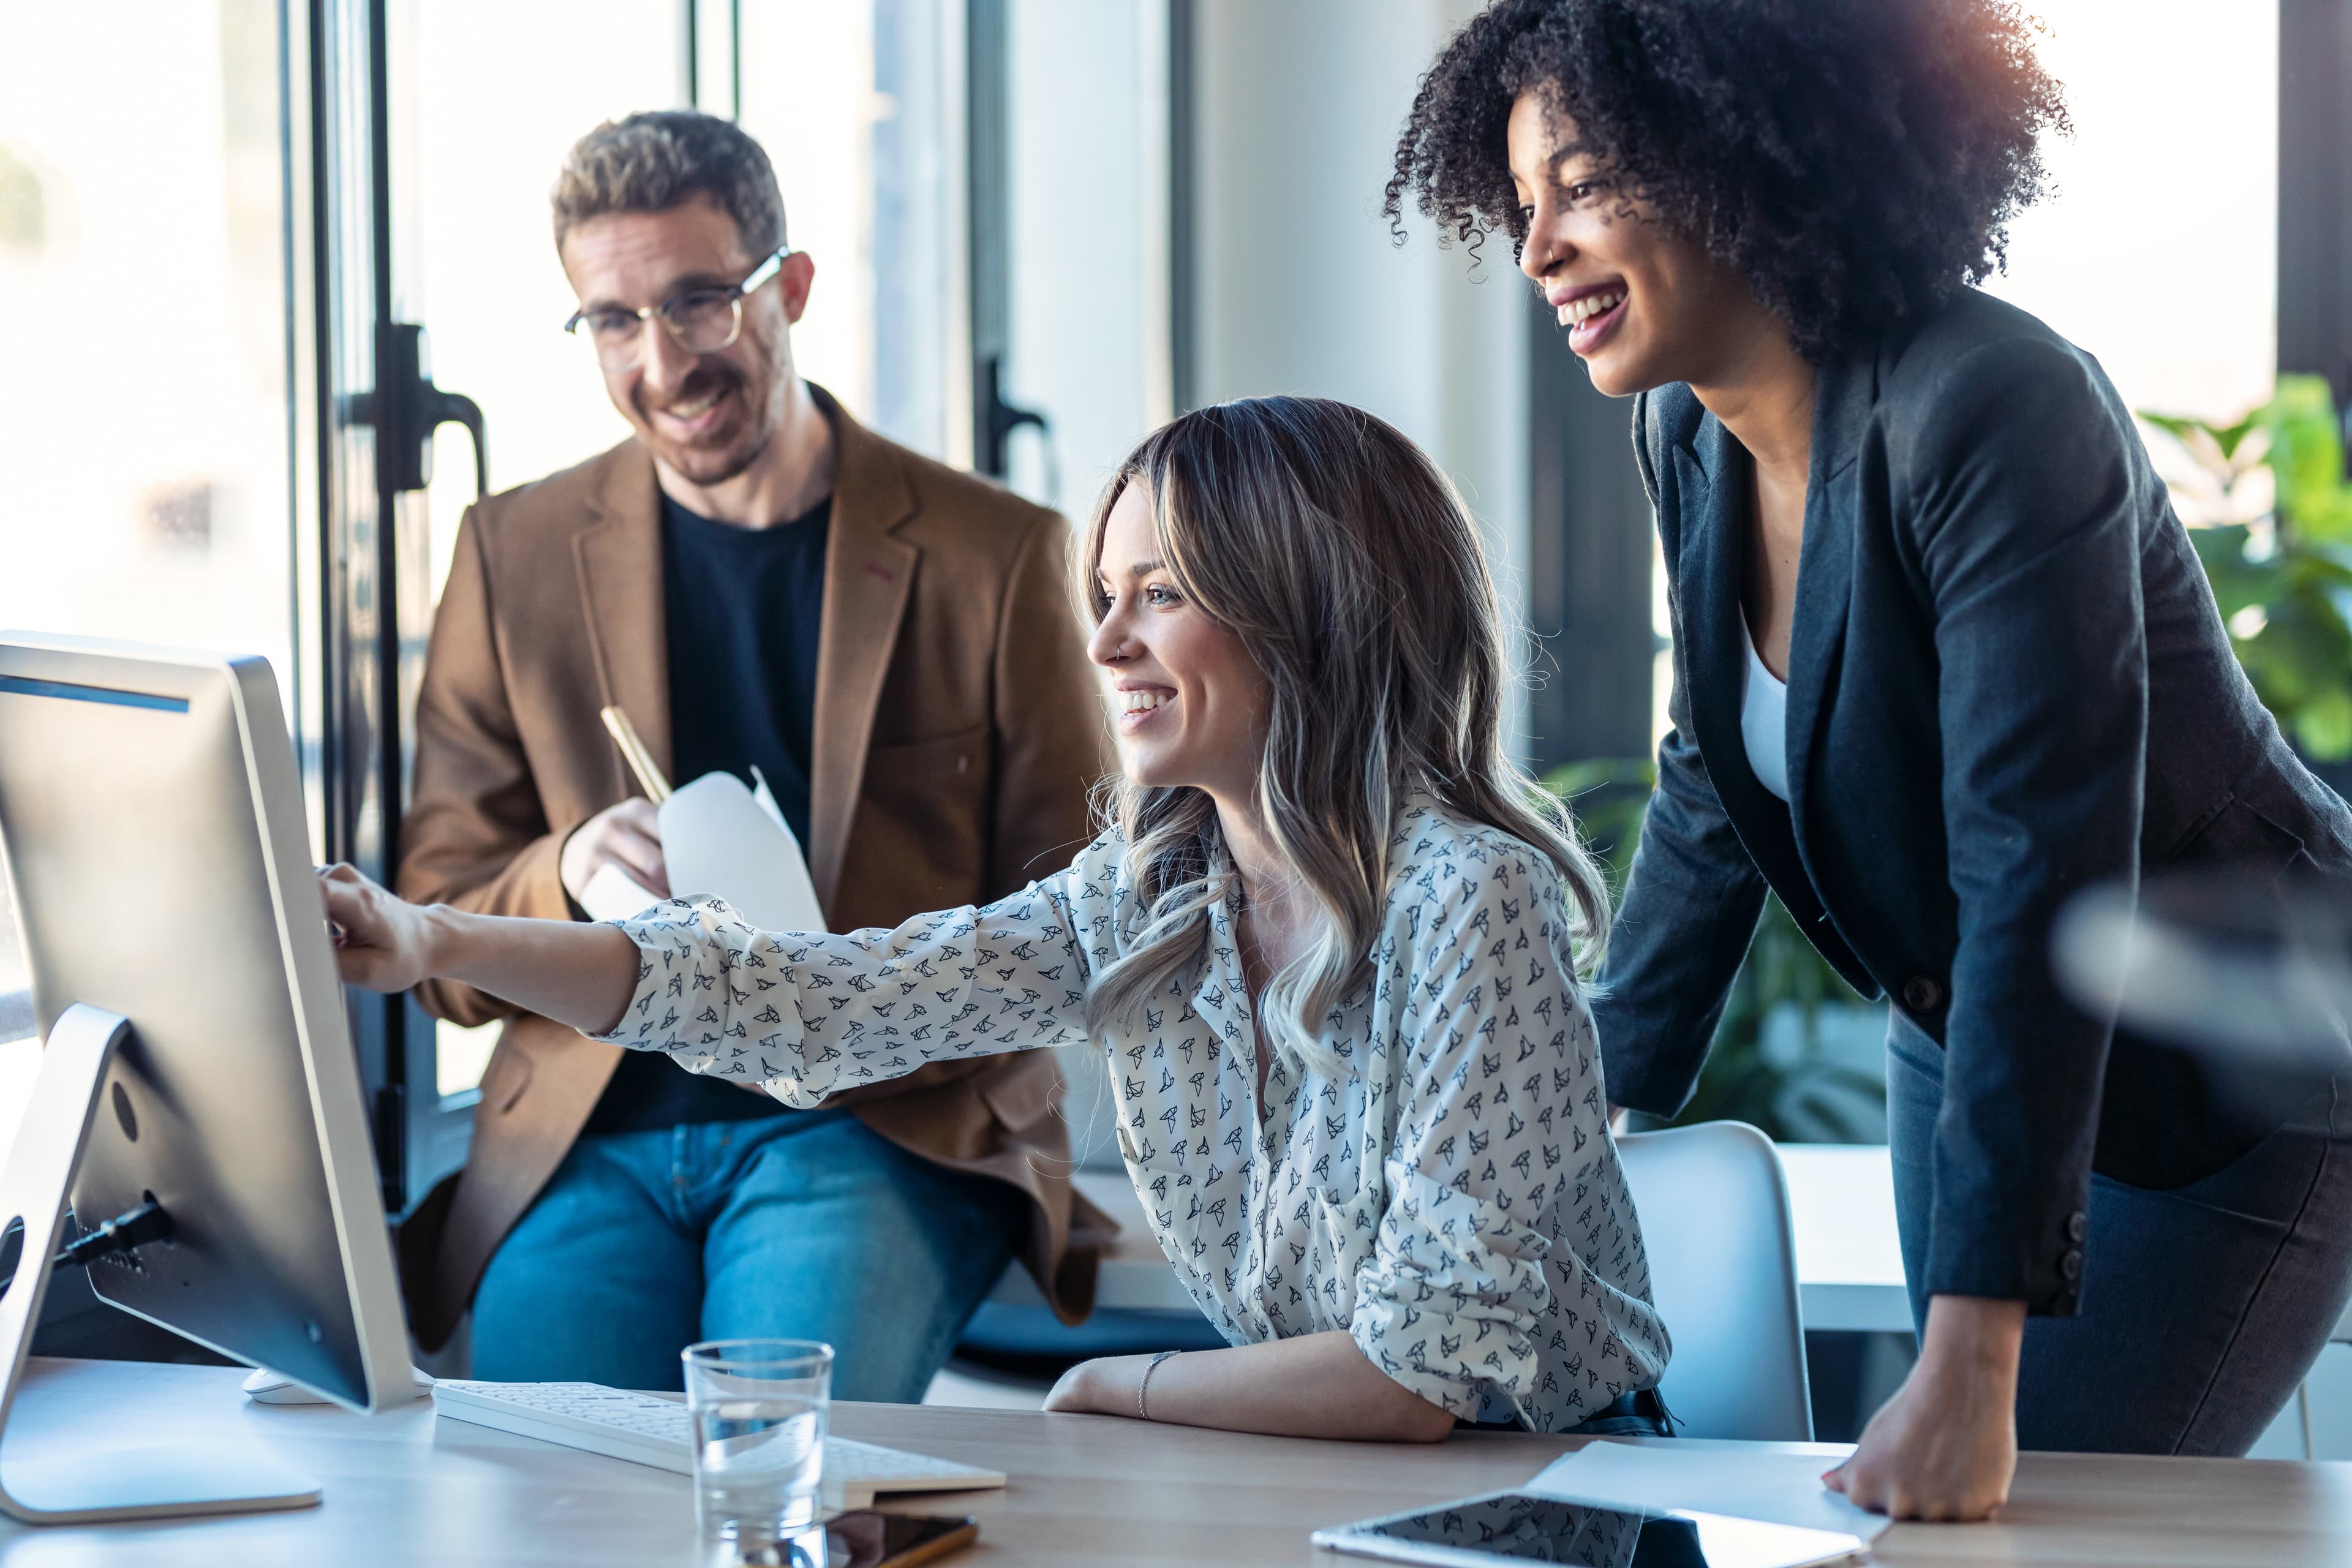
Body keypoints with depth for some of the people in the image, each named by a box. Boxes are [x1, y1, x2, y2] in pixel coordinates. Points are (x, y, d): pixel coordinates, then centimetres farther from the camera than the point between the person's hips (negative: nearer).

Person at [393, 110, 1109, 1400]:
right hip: (588, 1137, 2)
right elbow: (435, 937, 11)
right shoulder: (516, 553, 12)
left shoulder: (992, 554, 5)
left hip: (881, 1133, -2)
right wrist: (566, 876, -12)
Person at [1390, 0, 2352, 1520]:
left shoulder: (1990, 411, -29)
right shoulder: (1695, 434, -4)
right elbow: (1719, 795, 11)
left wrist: (1970, 1368, -37)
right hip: (1964, 1053, 8)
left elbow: (2043, 873, -34)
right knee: (1960, 1498, 9)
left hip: (2230, 1100, -7)